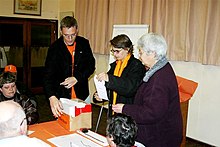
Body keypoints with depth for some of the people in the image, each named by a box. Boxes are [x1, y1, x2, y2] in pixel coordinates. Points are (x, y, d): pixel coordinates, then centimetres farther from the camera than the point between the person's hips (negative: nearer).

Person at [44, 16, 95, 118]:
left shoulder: (84, 43, -1)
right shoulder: (55, 48, -9)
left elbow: (91, 65, 2)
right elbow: (48, 75, -15)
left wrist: (77, 78, -15)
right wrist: (51, 97, -31)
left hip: (82, 94, 3)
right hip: (62, 96, -2)